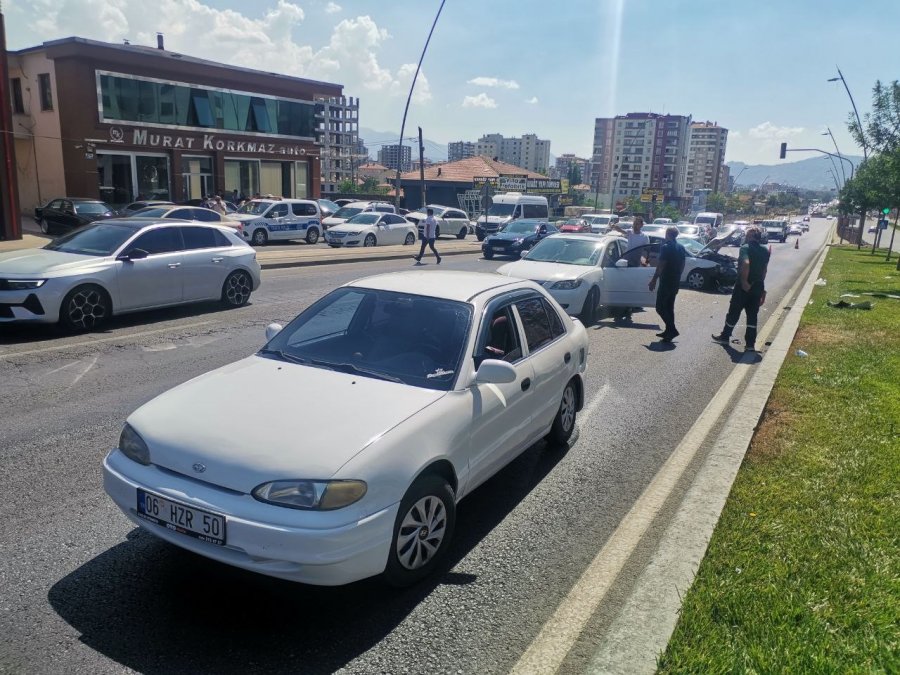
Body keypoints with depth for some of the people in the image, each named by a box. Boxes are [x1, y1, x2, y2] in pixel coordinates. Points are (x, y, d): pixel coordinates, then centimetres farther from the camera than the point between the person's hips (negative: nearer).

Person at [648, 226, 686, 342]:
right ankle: (669, 331, 18)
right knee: (669, 307, 15)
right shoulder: (681, 248, 11)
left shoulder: (666, 247, -14)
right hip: (675, 282, 8)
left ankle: (672, 330, -13)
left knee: (660, 307, -4)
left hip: (666, 282, -8)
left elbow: (660, 265, -19)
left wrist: (653, 280, -15)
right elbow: (682, 265, 16)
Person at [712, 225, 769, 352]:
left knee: (734, 312, 10)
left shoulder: (745, 248, -13)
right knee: (752, 315, 8)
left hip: (744, 286, -5)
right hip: (758, 287, 6)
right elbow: (764, 270, 13)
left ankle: (725, 336, 25)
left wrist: (744, 281, -24)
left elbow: (746, 263, -30)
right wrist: (762, 289, 18)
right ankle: (750, 344, 6)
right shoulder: (765, 251, 9)